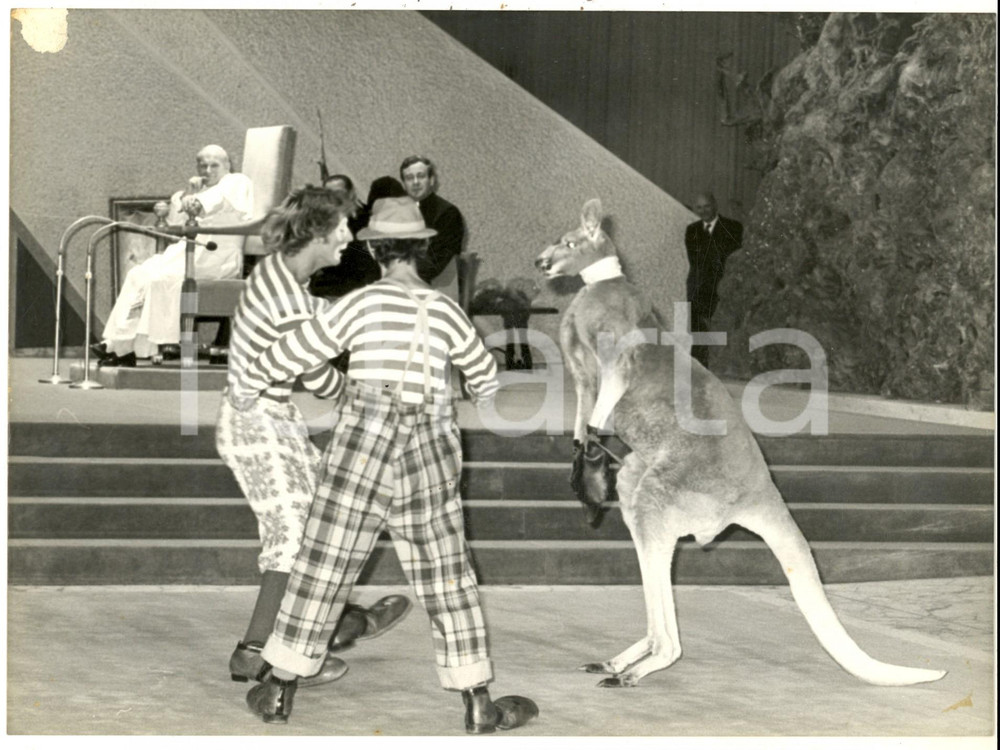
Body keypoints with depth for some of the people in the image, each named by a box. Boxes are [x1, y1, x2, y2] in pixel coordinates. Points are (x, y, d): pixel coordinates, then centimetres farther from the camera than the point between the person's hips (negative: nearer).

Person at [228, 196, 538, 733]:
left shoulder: (361, 304, -4)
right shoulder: (446, 312, 3)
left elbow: (295, 350, 4)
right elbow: (482, 371, 22)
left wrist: (247, 386, 22)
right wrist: (483, 391, 47)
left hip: (359, 450, -1)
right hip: (426, 457, 1)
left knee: (322, 568, 9)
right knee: (446, 581, 8)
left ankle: (278, 690, 16)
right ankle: (477, 705, 10)